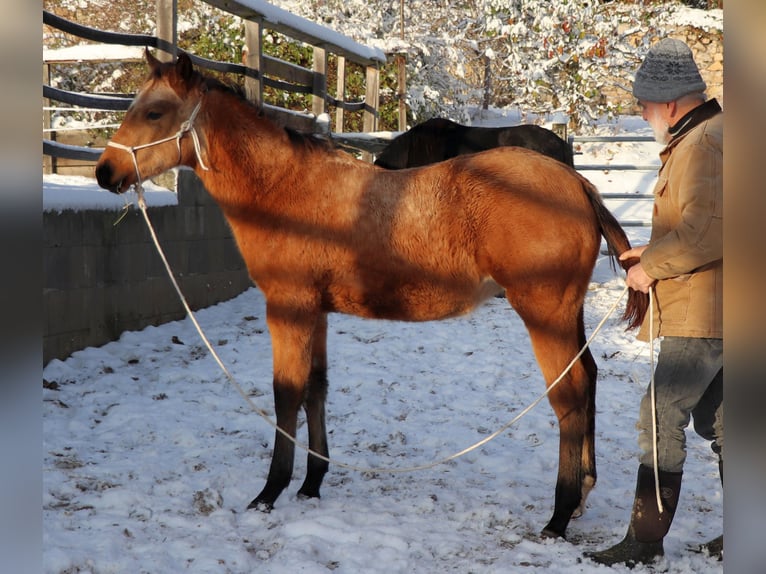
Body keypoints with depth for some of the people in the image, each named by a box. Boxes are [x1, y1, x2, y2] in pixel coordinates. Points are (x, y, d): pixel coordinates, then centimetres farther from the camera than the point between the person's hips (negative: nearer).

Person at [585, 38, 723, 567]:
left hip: (703, 313, -11)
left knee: (662, 417, -8)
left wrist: (654, 266, -18)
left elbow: (710, 231, -28)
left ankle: (646, 540, -3)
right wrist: (655, 251, 15)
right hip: (713, 310, 11)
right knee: (713, 419, 17)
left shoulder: (702, 144, -18)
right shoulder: (696, 139, 15)